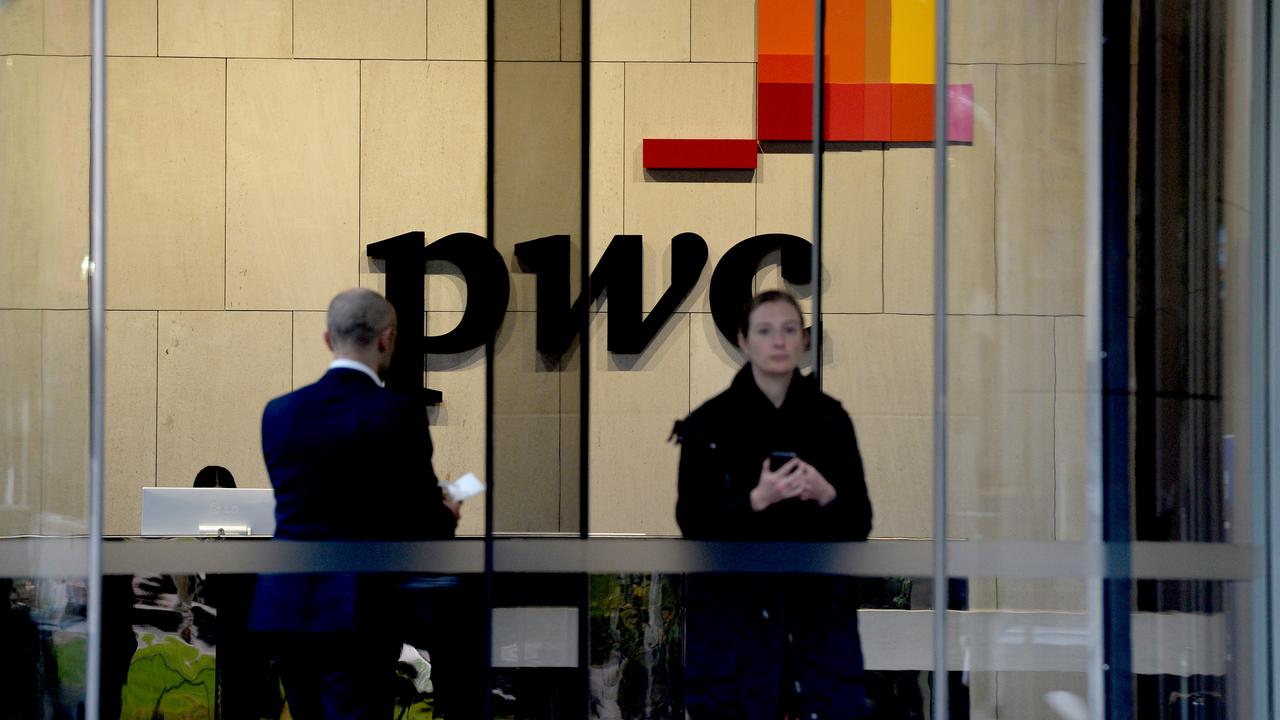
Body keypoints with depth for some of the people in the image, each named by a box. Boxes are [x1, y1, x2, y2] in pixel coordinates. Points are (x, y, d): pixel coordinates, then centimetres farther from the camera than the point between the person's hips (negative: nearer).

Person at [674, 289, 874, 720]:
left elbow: (860, 522, 6)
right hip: (736, 610, -2)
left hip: (819, 610, 2)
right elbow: (693, 523, -6)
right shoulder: (709, 423, -1)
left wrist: (827, 494, -15)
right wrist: (756, 500, -21)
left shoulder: (830, 419, 6)